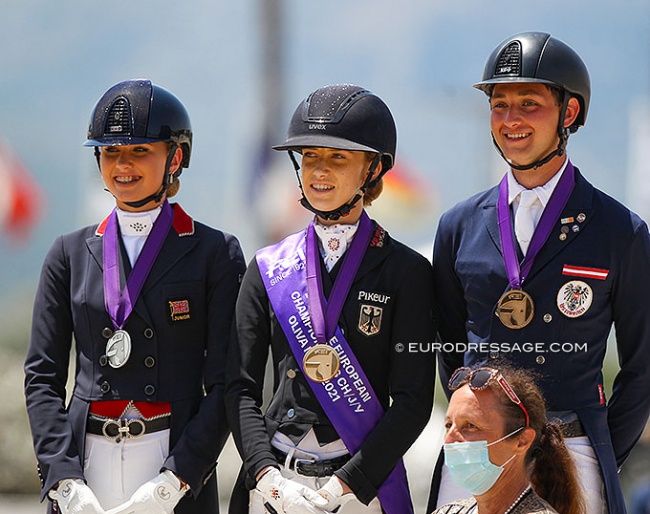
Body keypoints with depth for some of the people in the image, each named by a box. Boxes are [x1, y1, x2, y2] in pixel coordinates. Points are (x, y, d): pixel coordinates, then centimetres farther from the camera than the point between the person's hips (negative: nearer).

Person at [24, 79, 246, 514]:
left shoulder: (215, 253, 3)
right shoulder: (71, 254, 11)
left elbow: (226, 382, -2)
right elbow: (43, 376, 7)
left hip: (177, 465, -2)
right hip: (86, 462, 2)